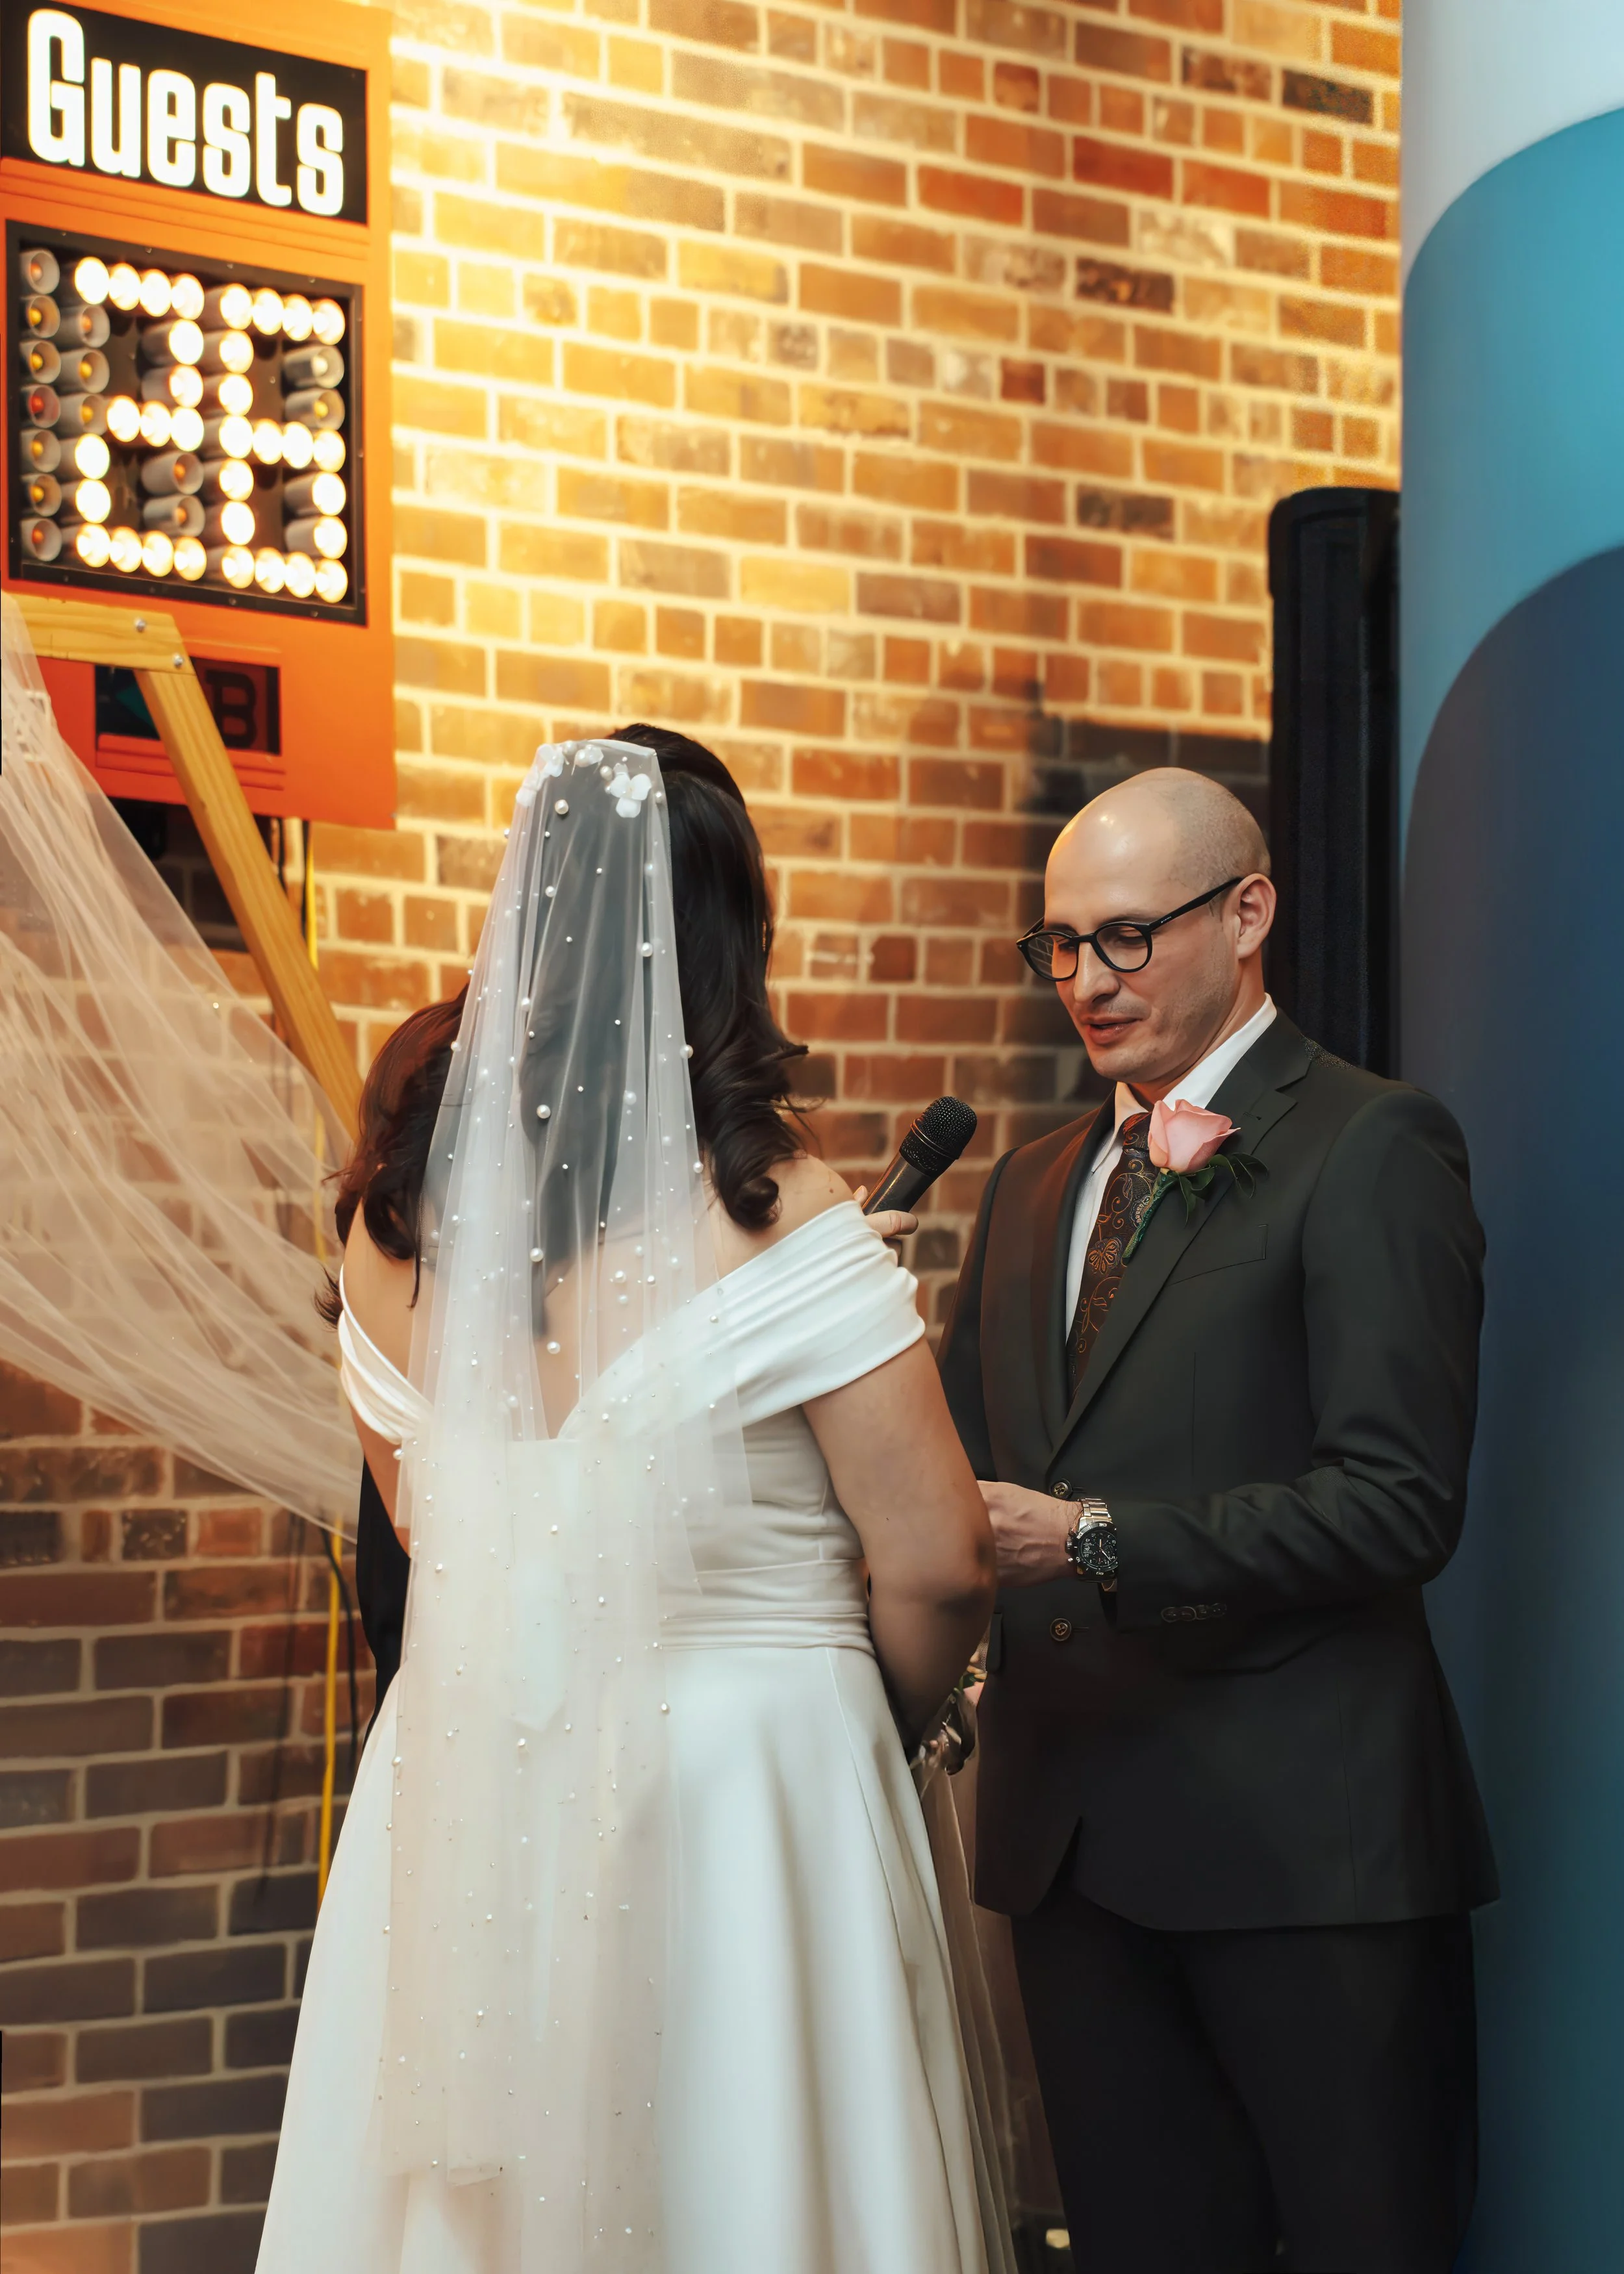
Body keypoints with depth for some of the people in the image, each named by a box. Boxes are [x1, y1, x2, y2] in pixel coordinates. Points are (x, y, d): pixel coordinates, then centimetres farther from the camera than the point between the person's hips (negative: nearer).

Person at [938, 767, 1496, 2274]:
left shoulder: (1371, 1150, -6)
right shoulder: (1030, 1188, 18)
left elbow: (1398, 1502, -15)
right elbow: (961, 1456, 17)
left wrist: (1095, 1542, -19)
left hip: (1301, 1836, -6)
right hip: (1072, 1837, 7)